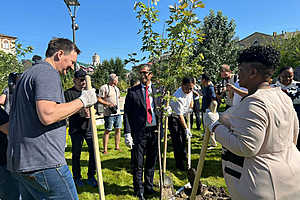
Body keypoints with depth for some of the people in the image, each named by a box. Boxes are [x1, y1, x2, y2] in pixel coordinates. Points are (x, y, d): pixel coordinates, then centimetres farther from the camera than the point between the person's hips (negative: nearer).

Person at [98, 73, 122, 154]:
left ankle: (117, 146, 20)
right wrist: (108, 104, -16)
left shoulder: (116, 88, 19)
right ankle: (105, 149, 8)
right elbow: (99, 99, -9)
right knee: (107, 131, -1)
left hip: (118, 113, 7)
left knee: (118, 129, 8)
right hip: (109, 114, -7)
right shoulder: (104, 87, -5)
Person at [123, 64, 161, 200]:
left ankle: (149, 187, 36)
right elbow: (127, 113, -2)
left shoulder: (158, 91, 8)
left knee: (151, 162, 16)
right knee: (138, 164, 7)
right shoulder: (132, 91, 1)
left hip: (155, 131, 3)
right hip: (139, 132, -2)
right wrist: (127, 133, -8)